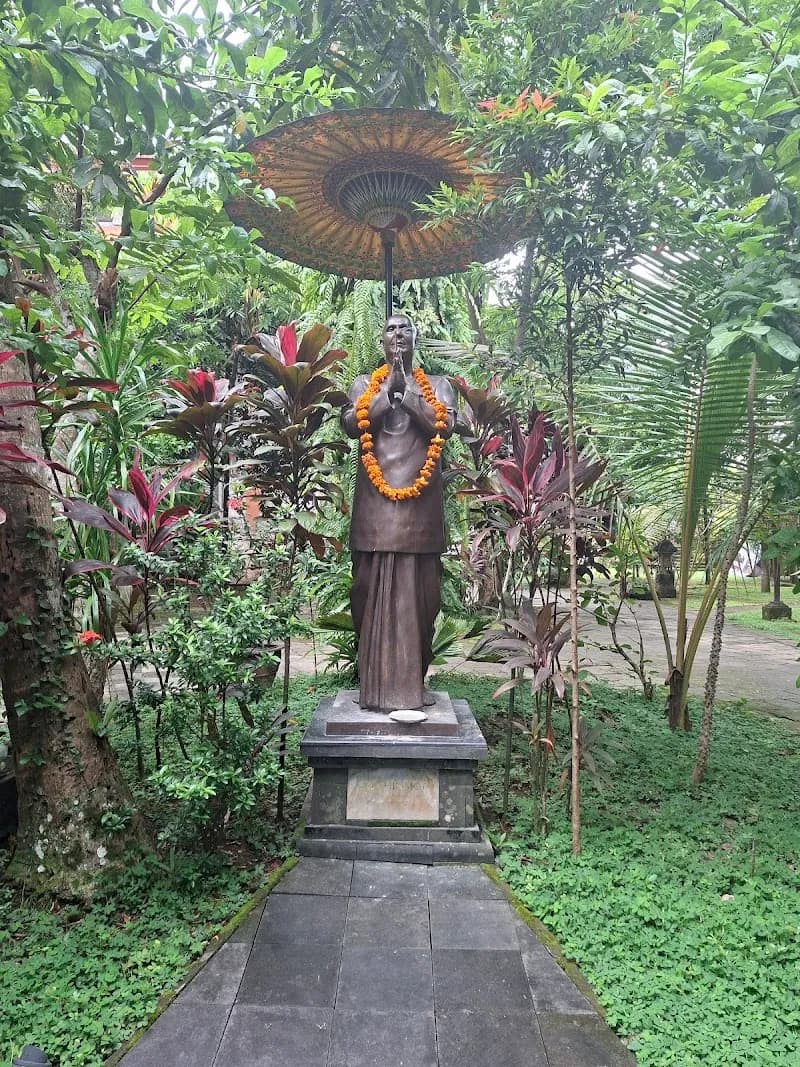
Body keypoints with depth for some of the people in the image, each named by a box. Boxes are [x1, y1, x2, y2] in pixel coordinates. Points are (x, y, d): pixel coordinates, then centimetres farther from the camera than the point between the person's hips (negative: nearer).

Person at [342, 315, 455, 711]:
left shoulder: (437, 386, 15)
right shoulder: (364, 384, 15)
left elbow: (443, 427, -4)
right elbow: (351, 425, -4)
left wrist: (407, 387, -4)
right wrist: (388, 385, -3)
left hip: (419, 500, 0)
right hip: (376, 499, 0)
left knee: (416, 590, -1)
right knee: (373, 588, -1)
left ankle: (411, 683, 8)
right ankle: (375, 683, 9)